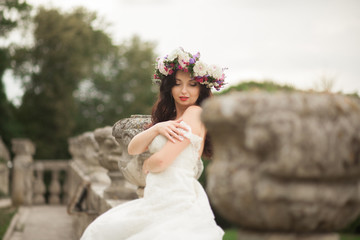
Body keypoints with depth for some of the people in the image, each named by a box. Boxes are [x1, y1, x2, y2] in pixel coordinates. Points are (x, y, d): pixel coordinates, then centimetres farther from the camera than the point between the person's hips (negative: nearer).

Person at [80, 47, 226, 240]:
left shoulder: (195, 113, -8)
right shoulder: (168, 118, 19)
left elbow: (161, 160, -16)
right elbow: (132, 149, 9)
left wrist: (146, 166, 7)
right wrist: (157, 128, -9)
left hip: (178, 203, -9)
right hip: (157, 201, 9)